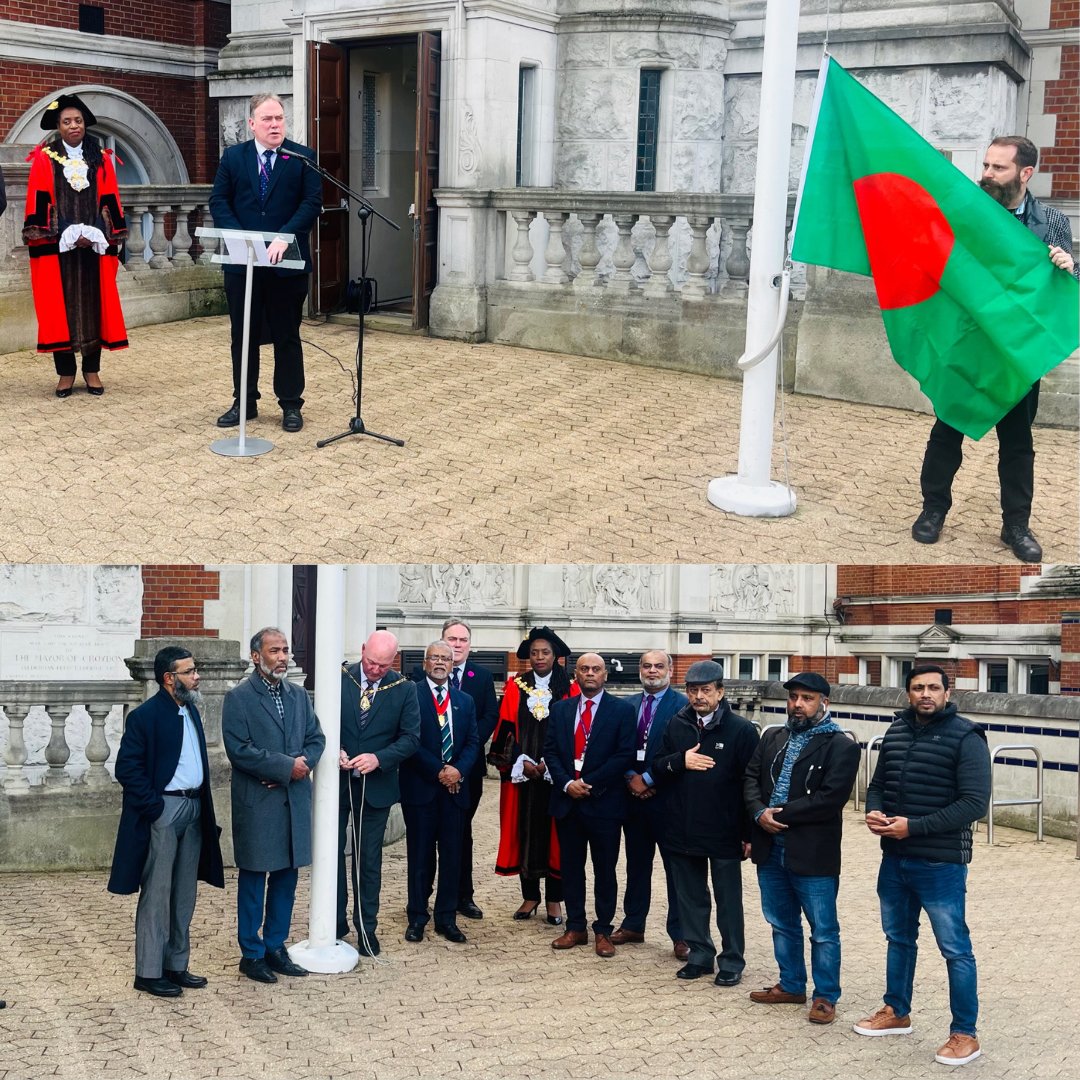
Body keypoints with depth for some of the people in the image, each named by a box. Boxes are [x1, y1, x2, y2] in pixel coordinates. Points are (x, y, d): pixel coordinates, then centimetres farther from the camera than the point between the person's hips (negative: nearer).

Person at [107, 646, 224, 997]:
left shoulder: (191, 711, 12)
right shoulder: (145, 716, -12)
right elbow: (127, 768, -14)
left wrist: (202, 805, 12)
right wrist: (154, 807, -16)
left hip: (193, 809, 8)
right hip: (163, 809, -8)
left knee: (184, 896, 13)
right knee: (157, 896, -1)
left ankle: (176, 966, 22)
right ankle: (148, 972, 7)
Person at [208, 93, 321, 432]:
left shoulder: (303, 157, 0)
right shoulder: (233, 157, 6)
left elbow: (312, 202, -7)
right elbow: (218, 201, 2)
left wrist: (285, 238, -20)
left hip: (287, 263, -2)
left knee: (287, 337, 5)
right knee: (242, 336, 9)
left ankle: (291, 404, 14)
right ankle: (244, 402, 18)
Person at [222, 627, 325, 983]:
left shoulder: (299, 695, 11)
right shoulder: (239, 698, -8)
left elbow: (316, 739, 10)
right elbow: (239, 750, -15)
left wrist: (298, 767, -10)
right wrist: (287, 766, -16)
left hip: (295, 800, 6)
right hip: (257, 803, -6)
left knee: (286, 877, 11)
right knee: (253, 880, 4)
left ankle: (275, 948, 23)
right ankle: (252, 954, 14)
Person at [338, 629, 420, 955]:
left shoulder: (404, 690, -4)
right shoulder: (339, 680, -4)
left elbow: (410, 738, -6)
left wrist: (378, 758, -20)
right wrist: (333, 751, -18)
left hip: (375, 786, 0)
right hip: (335, 782, 1)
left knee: (368, 860, 9)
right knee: (331, 854, 8)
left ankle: (366, 929, 19)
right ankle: (335, 925, 21)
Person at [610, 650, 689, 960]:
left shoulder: (681, 705, -8)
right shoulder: (627, 705, 10)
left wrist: (647, 779, -12)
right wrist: (631, 778, -7)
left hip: (666, 797, -5)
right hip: (634, 795, 5)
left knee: (676, 867, 2)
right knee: (636, 864, 14)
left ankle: (680, 934, 8)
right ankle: (633, 925, 24)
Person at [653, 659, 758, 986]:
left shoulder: (741, 730, -8)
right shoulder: (677, 725, 5)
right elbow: (658, 769, 7)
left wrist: (749, 833, -10)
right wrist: (680, 761, -15)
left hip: (724, 833, -4)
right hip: (683, 831, 4)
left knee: (728, 901, 8)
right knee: (691, 898, 14)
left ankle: (732, 961, 19)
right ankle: (700, 954, 27)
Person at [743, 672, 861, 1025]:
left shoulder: (841, 746, -9)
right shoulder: (773, 738, 11)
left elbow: (830, 798, -18)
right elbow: (751, 778, 7)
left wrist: (779, 814, -16)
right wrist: (760, 813, -12)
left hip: (813, 854, -6)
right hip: (770, 849, 6)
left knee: (823, 930, 4)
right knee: (782, 924, 18)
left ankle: (826, 996, 17)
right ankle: (791, 985, 33)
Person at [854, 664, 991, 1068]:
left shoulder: (965, 737, -13)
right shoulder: (896, 731, 6)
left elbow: (975, 803, -19)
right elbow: (878, 784, 16)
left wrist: (914, 826, -22)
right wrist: (874, 812, -7)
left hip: (940, 864, -6)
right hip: (894, 859, 6)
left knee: (955, 949, 2)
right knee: (899, 939, 20)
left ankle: (965, 1035, 14)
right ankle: (896, 1013, 36)